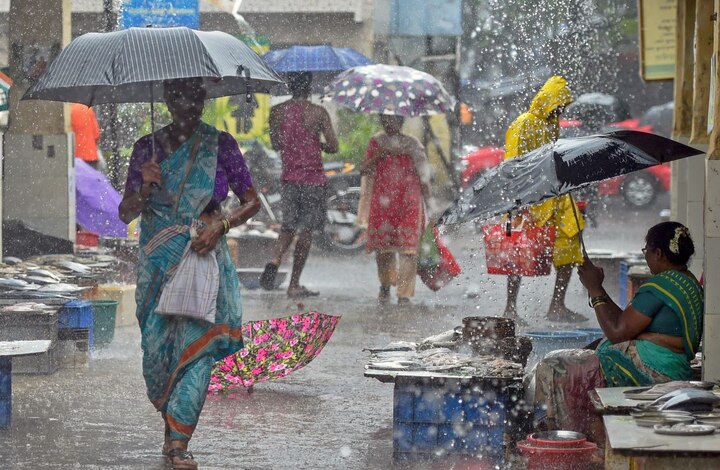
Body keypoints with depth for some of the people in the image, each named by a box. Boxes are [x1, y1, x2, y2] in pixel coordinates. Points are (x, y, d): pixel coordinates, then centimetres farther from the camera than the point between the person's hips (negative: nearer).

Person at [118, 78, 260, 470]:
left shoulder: (220, 145, 3)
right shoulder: (147, 147, 5)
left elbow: (252, 201, 5)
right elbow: (125, 213, 6)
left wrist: (220, 225, -12)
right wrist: (144, 188, -15)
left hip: (205, 257, -1)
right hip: (158, 261, 1)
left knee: (197, 342, -10)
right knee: (156, 343, -2)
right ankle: (171, 424, 20)